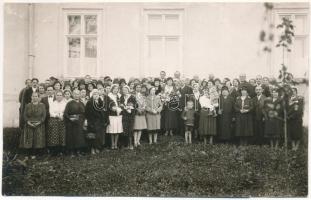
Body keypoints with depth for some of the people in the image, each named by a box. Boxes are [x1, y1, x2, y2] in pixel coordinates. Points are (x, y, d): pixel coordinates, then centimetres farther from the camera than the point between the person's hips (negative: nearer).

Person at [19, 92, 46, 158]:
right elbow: (25, 115, 4)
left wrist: (39, 122, -15)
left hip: (39, 126, -1)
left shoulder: (42, 105, 4)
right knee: (29, 140, -2)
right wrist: (28, 122, -12)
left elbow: (44, 115, -2)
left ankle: (35, 154, 3)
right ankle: (30, 153, 5)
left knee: (38, 140, -4)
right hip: (29, 126, 1)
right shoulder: (28, 106, 9)